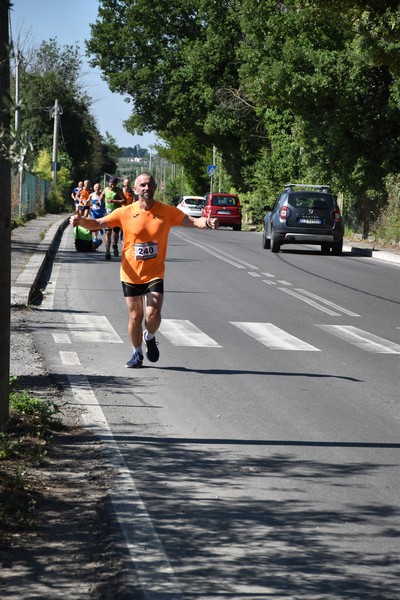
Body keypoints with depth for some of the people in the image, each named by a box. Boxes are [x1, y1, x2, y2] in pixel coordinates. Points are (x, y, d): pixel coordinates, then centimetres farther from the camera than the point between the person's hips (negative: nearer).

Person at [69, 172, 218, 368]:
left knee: (152, 315, -14)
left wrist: (206, 222, -27)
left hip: (154, 275, -1)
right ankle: (137, 353, 25)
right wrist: (81, 221, -21)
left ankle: (150, 338, 19)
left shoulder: (167, 212, -3)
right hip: (131, 276, 1)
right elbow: (97, 223, -2)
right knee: (135, 317, 4)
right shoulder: (125, 213, -3)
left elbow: (192, 221, -6)